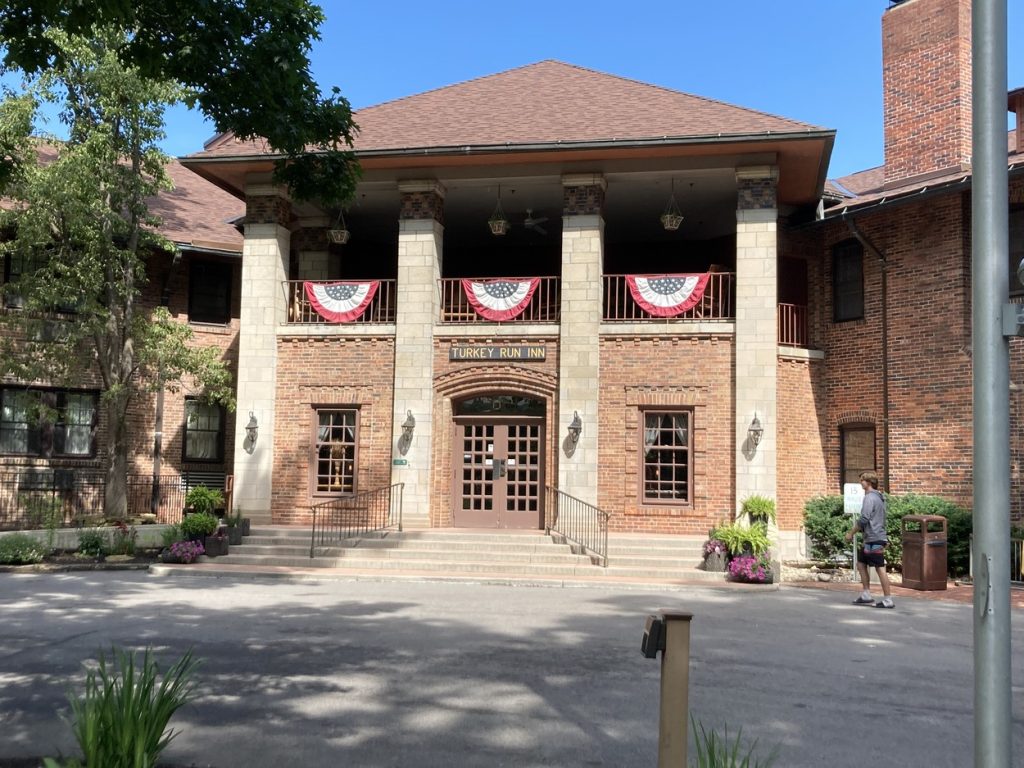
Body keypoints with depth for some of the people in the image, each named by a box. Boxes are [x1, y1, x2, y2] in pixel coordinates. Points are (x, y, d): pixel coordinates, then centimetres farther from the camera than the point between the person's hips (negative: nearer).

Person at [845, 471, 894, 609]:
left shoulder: (870, 498, -14)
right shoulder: (878, 497, 17)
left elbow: (863, 519, -19)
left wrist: (851, 533, -9)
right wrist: (857, 530, 18)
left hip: (874, 539, -10)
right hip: (871, 540, 10)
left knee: (880, 568, -6)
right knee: (861, 564, 14)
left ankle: (888, 600, -3)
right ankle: (866, 596, 16)